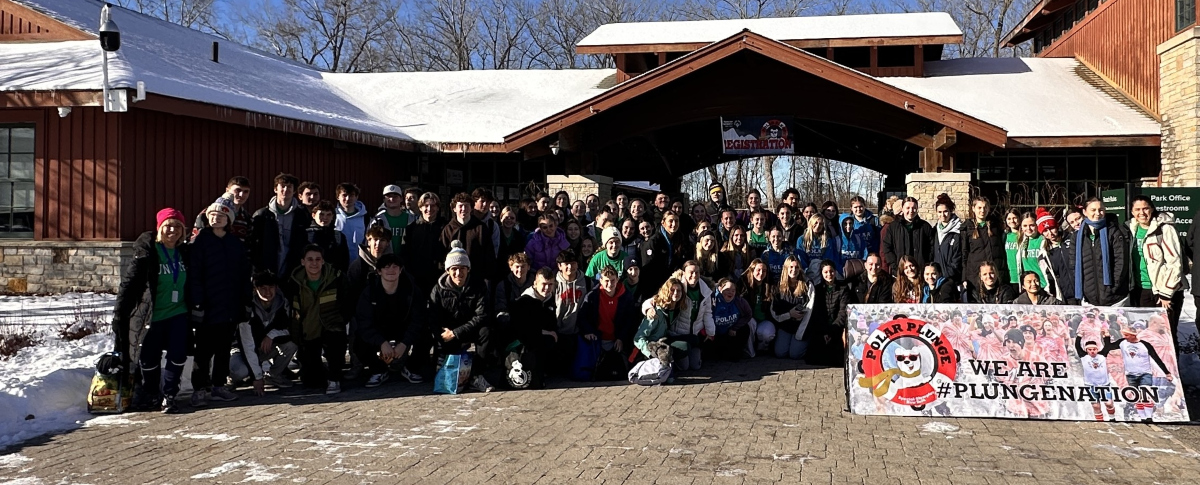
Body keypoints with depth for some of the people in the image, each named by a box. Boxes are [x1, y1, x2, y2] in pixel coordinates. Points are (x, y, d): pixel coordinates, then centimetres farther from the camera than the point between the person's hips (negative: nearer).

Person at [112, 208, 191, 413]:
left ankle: (167, 396, 9)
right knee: (149, 359, 4)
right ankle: (146, 396, 27)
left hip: (178, 314, 4)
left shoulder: (184, 253, 5)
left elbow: (191, 285, 15)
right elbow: (128, 283, -11)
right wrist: (119, 315, -12)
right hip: (151, 317, -4)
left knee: (178, 357, -5)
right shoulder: (146, 252, -10)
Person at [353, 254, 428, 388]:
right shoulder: (370, 292, -16)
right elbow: (364, 323, -22)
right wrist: (382, 342, -36)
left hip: (404, 331, 0)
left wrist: (404, 344, -33)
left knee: (425, 335, -28)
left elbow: (418, 320, -20)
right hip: (378, 334, 0)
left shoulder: (412, 290, -16)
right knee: (361, 341, -29)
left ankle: (410, 368, 1)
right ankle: (379, 371, 1)